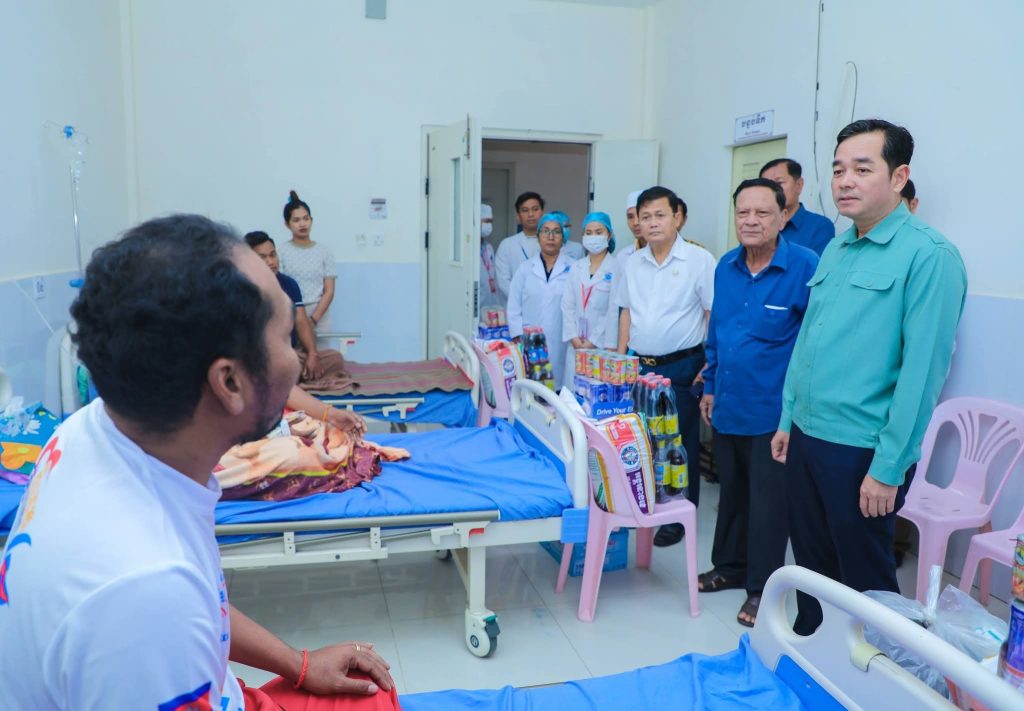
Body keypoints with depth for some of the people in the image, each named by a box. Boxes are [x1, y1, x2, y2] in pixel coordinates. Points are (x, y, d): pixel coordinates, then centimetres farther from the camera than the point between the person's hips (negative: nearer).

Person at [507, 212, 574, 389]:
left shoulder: (573, 269, 3)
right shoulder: (525, 268, 10)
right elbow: (514, 306, 8)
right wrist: (519, 338, -1)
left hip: (560, 343, -1)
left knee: (558, 385, -3)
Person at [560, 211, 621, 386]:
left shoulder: (615, 268, -7)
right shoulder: (576, 267, 11)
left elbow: (614, 310, -10)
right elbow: (567, 305, 7)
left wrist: (594, 342, -10)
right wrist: (574, 339, -4)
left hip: (602, 345, -5)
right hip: (576, 345, 5)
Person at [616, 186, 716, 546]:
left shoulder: (699, 259, -8)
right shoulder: (633, 263, 8)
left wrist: (708, 366, -12)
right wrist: (621, 358, 11)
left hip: (681, 367, -5)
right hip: (639, 364, 5)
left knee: (680, 444, 5)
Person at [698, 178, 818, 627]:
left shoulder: (804, 268, -15)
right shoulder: (726, 267, 5)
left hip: (773, 413, -6)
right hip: (727, 408, 6)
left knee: (767, 503, 6)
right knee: (731, 492, 20)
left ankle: (761, 588, 23)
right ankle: (730, 567, 38)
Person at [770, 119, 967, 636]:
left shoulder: (928, 255, -13)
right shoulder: (835, 250, 10)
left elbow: (922, 367, -18)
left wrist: (888, 467, -18)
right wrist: (788, 419, 13)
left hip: (862, 450, -7)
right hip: (807, 437, 7)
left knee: (863, 577, 9)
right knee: (811, 564, 20)